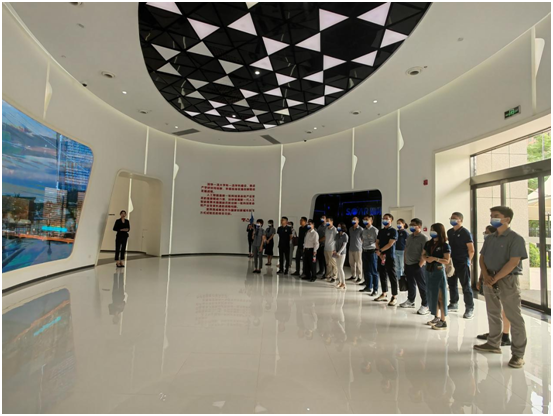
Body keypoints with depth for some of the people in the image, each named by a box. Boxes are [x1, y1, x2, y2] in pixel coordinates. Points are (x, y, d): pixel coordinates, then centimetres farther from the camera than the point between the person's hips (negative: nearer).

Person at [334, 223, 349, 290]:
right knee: (338, 267, 9)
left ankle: (343, 283, -2)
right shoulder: (337, 235, 11)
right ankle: (340, 281, 20)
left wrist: (339, 252, -20)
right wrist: (335, 250, -3)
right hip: (337, 253, 7)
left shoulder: (345, 235, -8)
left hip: (342, 253, -6)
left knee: (340, 268, -9)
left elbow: (344, 245, -12)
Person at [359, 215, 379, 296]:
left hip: (371, 251, -7)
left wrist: (376, 250, -19)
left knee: (373, 271, -2)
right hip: (364, 251, 7)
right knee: (366, 270, 15)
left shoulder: (375, 230, -12)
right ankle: (368, 287, 30)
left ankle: (375, 290, 7)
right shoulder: (364, 230, 11)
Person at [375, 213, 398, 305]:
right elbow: (377, 243, 10)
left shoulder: (393, 231, -5)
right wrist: (380, 254, -5)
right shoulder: (381, 231, 15)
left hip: (389, 257, -7)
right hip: (380, 256, 7)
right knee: (382, 275, 12)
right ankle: (384, 295, 22)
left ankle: (394, 297, 0)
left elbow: (390, 244, -14)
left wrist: (380, 251, -11)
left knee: (392, 277, -3)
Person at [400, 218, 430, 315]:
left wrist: (420, 264, -17)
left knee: (422, 286, -2)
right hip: (408, 265, 7)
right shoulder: (409, 237, 12)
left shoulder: (423, 238, -11)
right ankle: (410, 301, 30)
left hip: (417, 265, -7)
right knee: (410, 284, 17)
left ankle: (425, 306, 3)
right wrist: (405, 262, 15)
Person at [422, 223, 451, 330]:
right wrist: (427, 258, -7)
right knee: (432, 295, 13)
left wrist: (435, 258, -24)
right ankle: (437, 317, 25)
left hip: (439, 272, -7)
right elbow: (423, 254, 14)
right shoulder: (428, 243, 8)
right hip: (429, 271, 7)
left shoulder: (445, 245, -10)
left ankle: (443, 321, 1)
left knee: (440, 296, -4)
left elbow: (447, 261, -14)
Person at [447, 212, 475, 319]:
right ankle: (454, 304, 29)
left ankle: (470, 309, 4)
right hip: (452, 262, 7)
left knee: (466, 286, -2)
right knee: (452, 284, 14)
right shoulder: (449, 232, 10)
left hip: (462, 263, -7)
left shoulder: (465, 233, -9)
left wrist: (467, 261, -2)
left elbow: (471, 250, -10)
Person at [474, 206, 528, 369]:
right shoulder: (489, 238, 10)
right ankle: (493, 344, 29)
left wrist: (495, 278, -18)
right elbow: (482, 258, 9)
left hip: (507, 281, -7)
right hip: (489, 280, 7)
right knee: (493, 314, 16)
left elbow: (513, 262, -18)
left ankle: (518, 353, 7)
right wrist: (486, 276, -7)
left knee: (514, 318, 0)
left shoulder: (516, 238, -10)